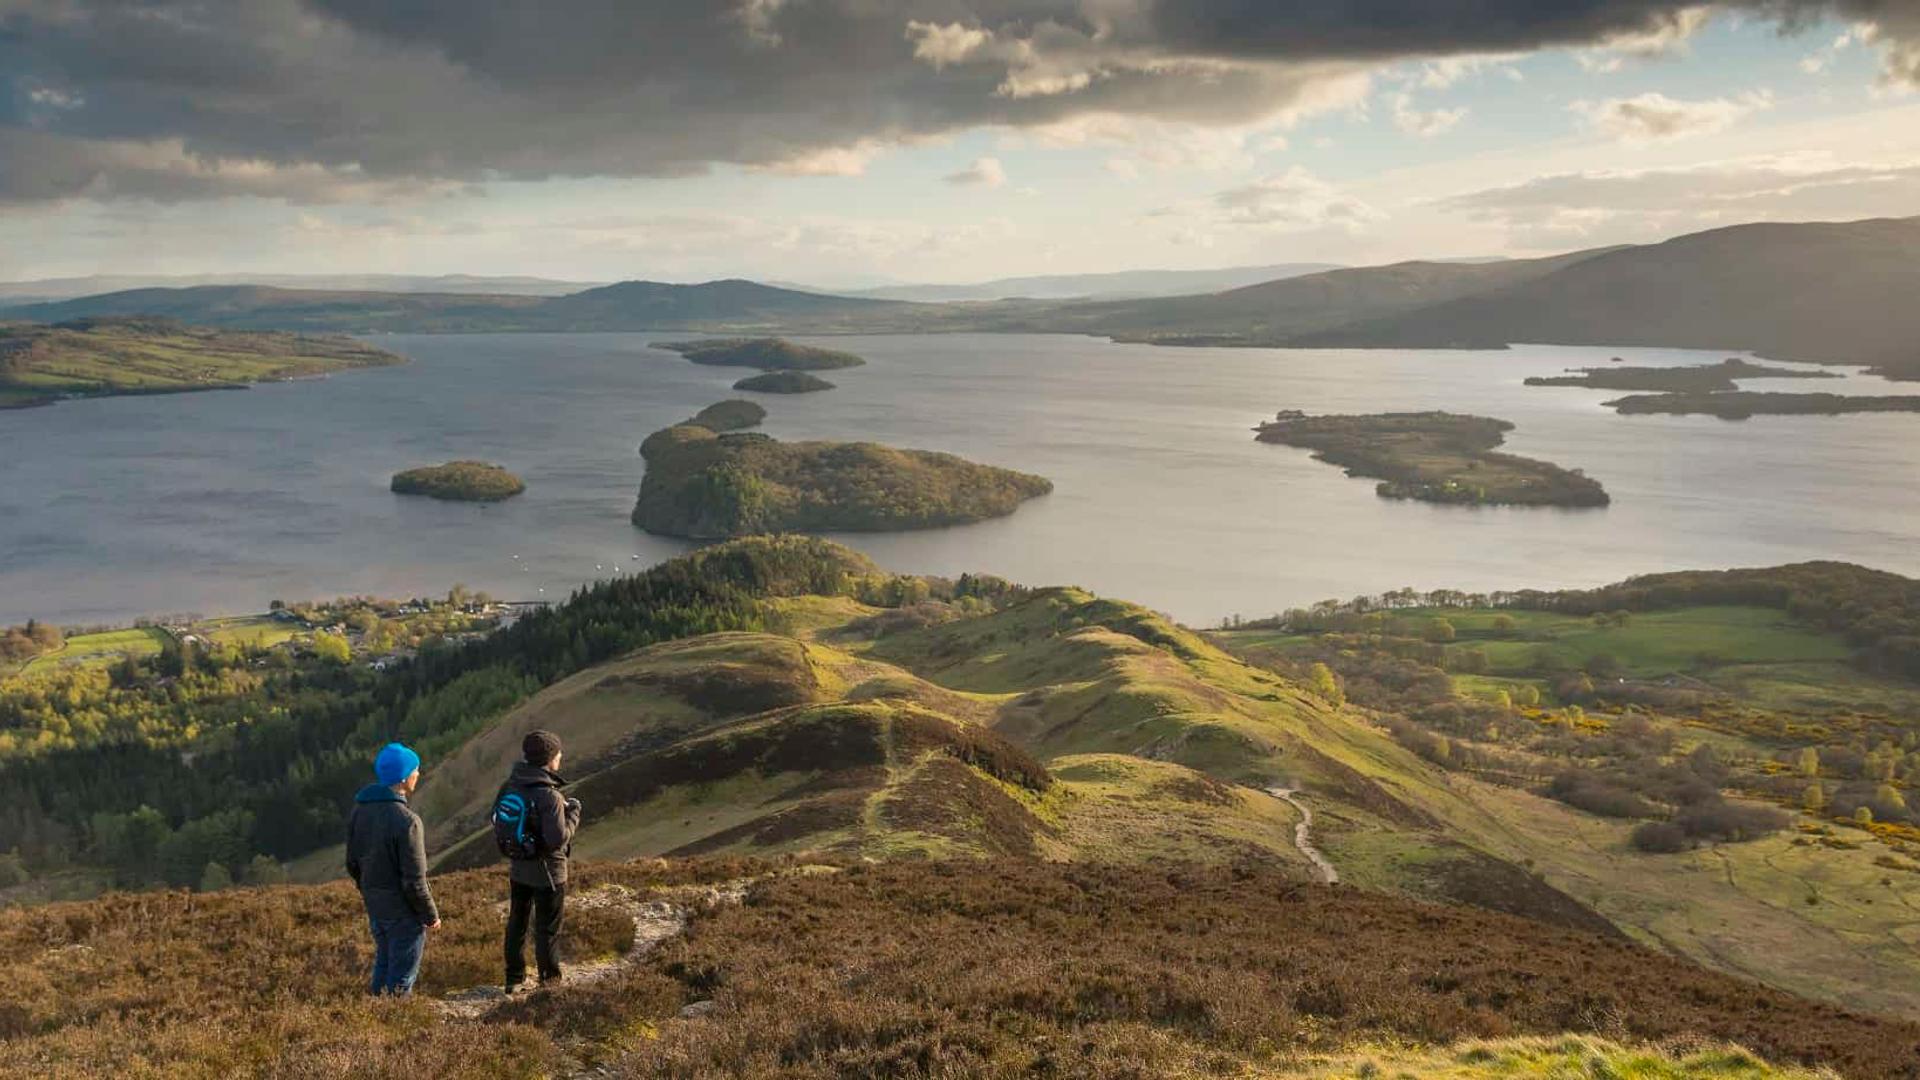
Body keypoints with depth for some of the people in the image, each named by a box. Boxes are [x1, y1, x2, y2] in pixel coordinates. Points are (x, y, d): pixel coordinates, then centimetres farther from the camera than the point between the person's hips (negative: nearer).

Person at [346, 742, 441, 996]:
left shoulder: (360, 810, -1)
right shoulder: (406, 820, -25)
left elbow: (352, 863, 10)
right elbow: (414, 881, -21)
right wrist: (431, 915, -7)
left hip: (374, 906, 7)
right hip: (403, 911, -7)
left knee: (383, 963, 24)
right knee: (401, 976, 6)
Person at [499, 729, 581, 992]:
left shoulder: (510, 786, -5)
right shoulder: (549, 796, -27)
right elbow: (558, 839, -27)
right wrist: (572, 813, -12)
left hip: (517, 869, 7)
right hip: (546, 872, -7)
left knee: (516, 922, 19)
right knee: (547, 929, 10)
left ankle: (514, 979, 29)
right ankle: (549, 981, 23)